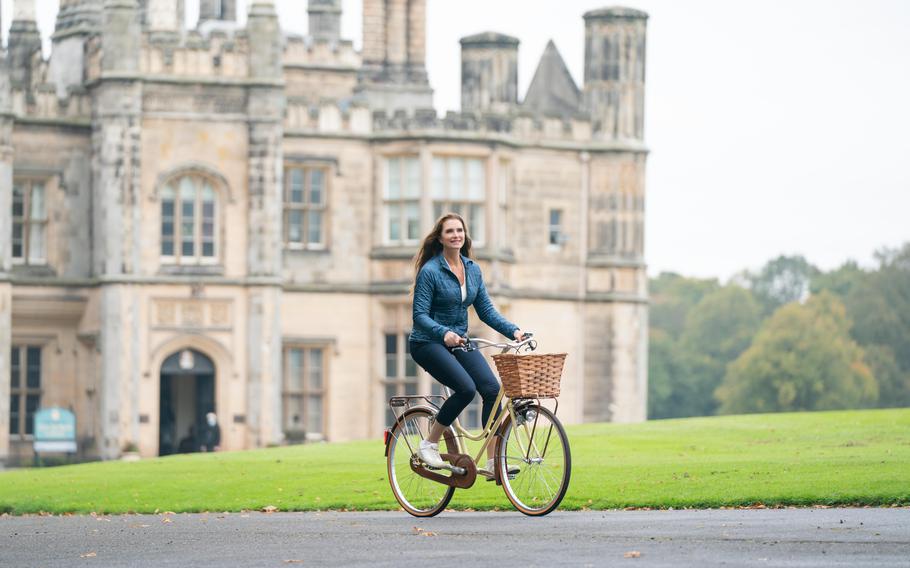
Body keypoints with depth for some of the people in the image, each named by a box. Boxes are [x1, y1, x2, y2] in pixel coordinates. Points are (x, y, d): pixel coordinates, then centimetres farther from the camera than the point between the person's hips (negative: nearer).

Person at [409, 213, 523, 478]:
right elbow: (420, 315, -17)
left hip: (459, 341, 6)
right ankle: (429, 444, -8)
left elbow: (486, 310, 8)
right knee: (466, 388, -27)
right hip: (428, 343, -6)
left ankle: (492, 463, -11)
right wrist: (444, 333, -34)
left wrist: (513, 330, -6)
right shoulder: (430, 271, -13)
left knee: (492, 388, -14)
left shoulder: (473, 270, 6)